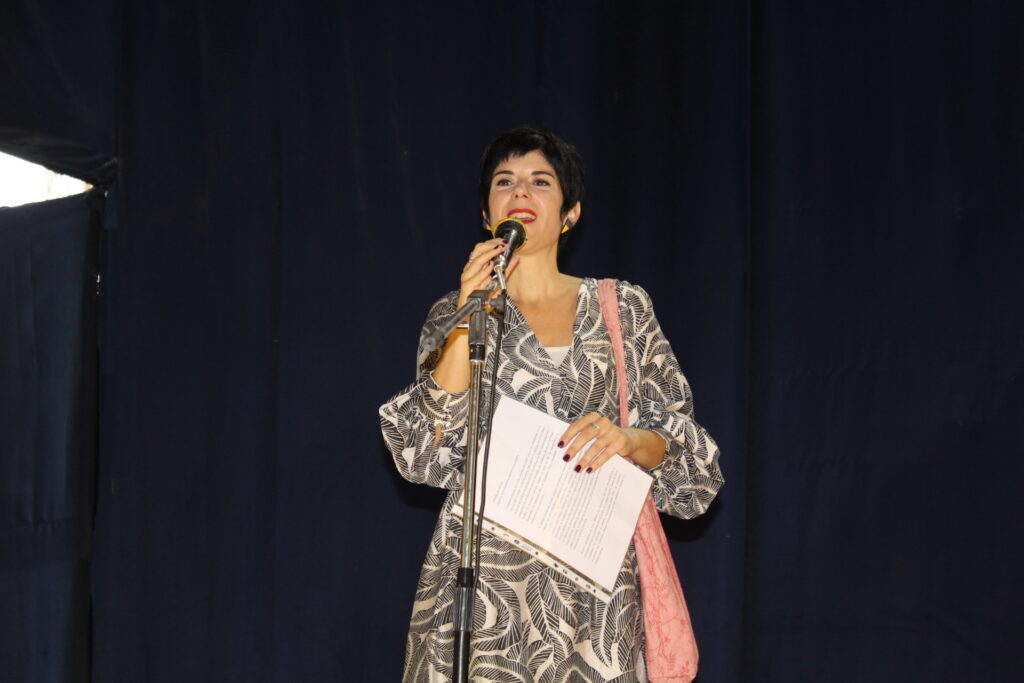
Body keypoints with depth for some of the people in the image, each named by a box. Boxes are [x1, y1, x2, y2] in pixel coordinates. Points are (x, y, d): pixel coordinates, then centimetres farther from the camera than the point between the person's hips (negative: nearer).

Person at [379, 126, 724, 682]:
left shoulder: (621, 308, 10)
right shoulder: (455, 312, 8)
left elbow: (672, 438, 8)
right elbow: (429, 453, -4)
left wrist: (628, 440, -14)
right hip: (485, 568, -1)